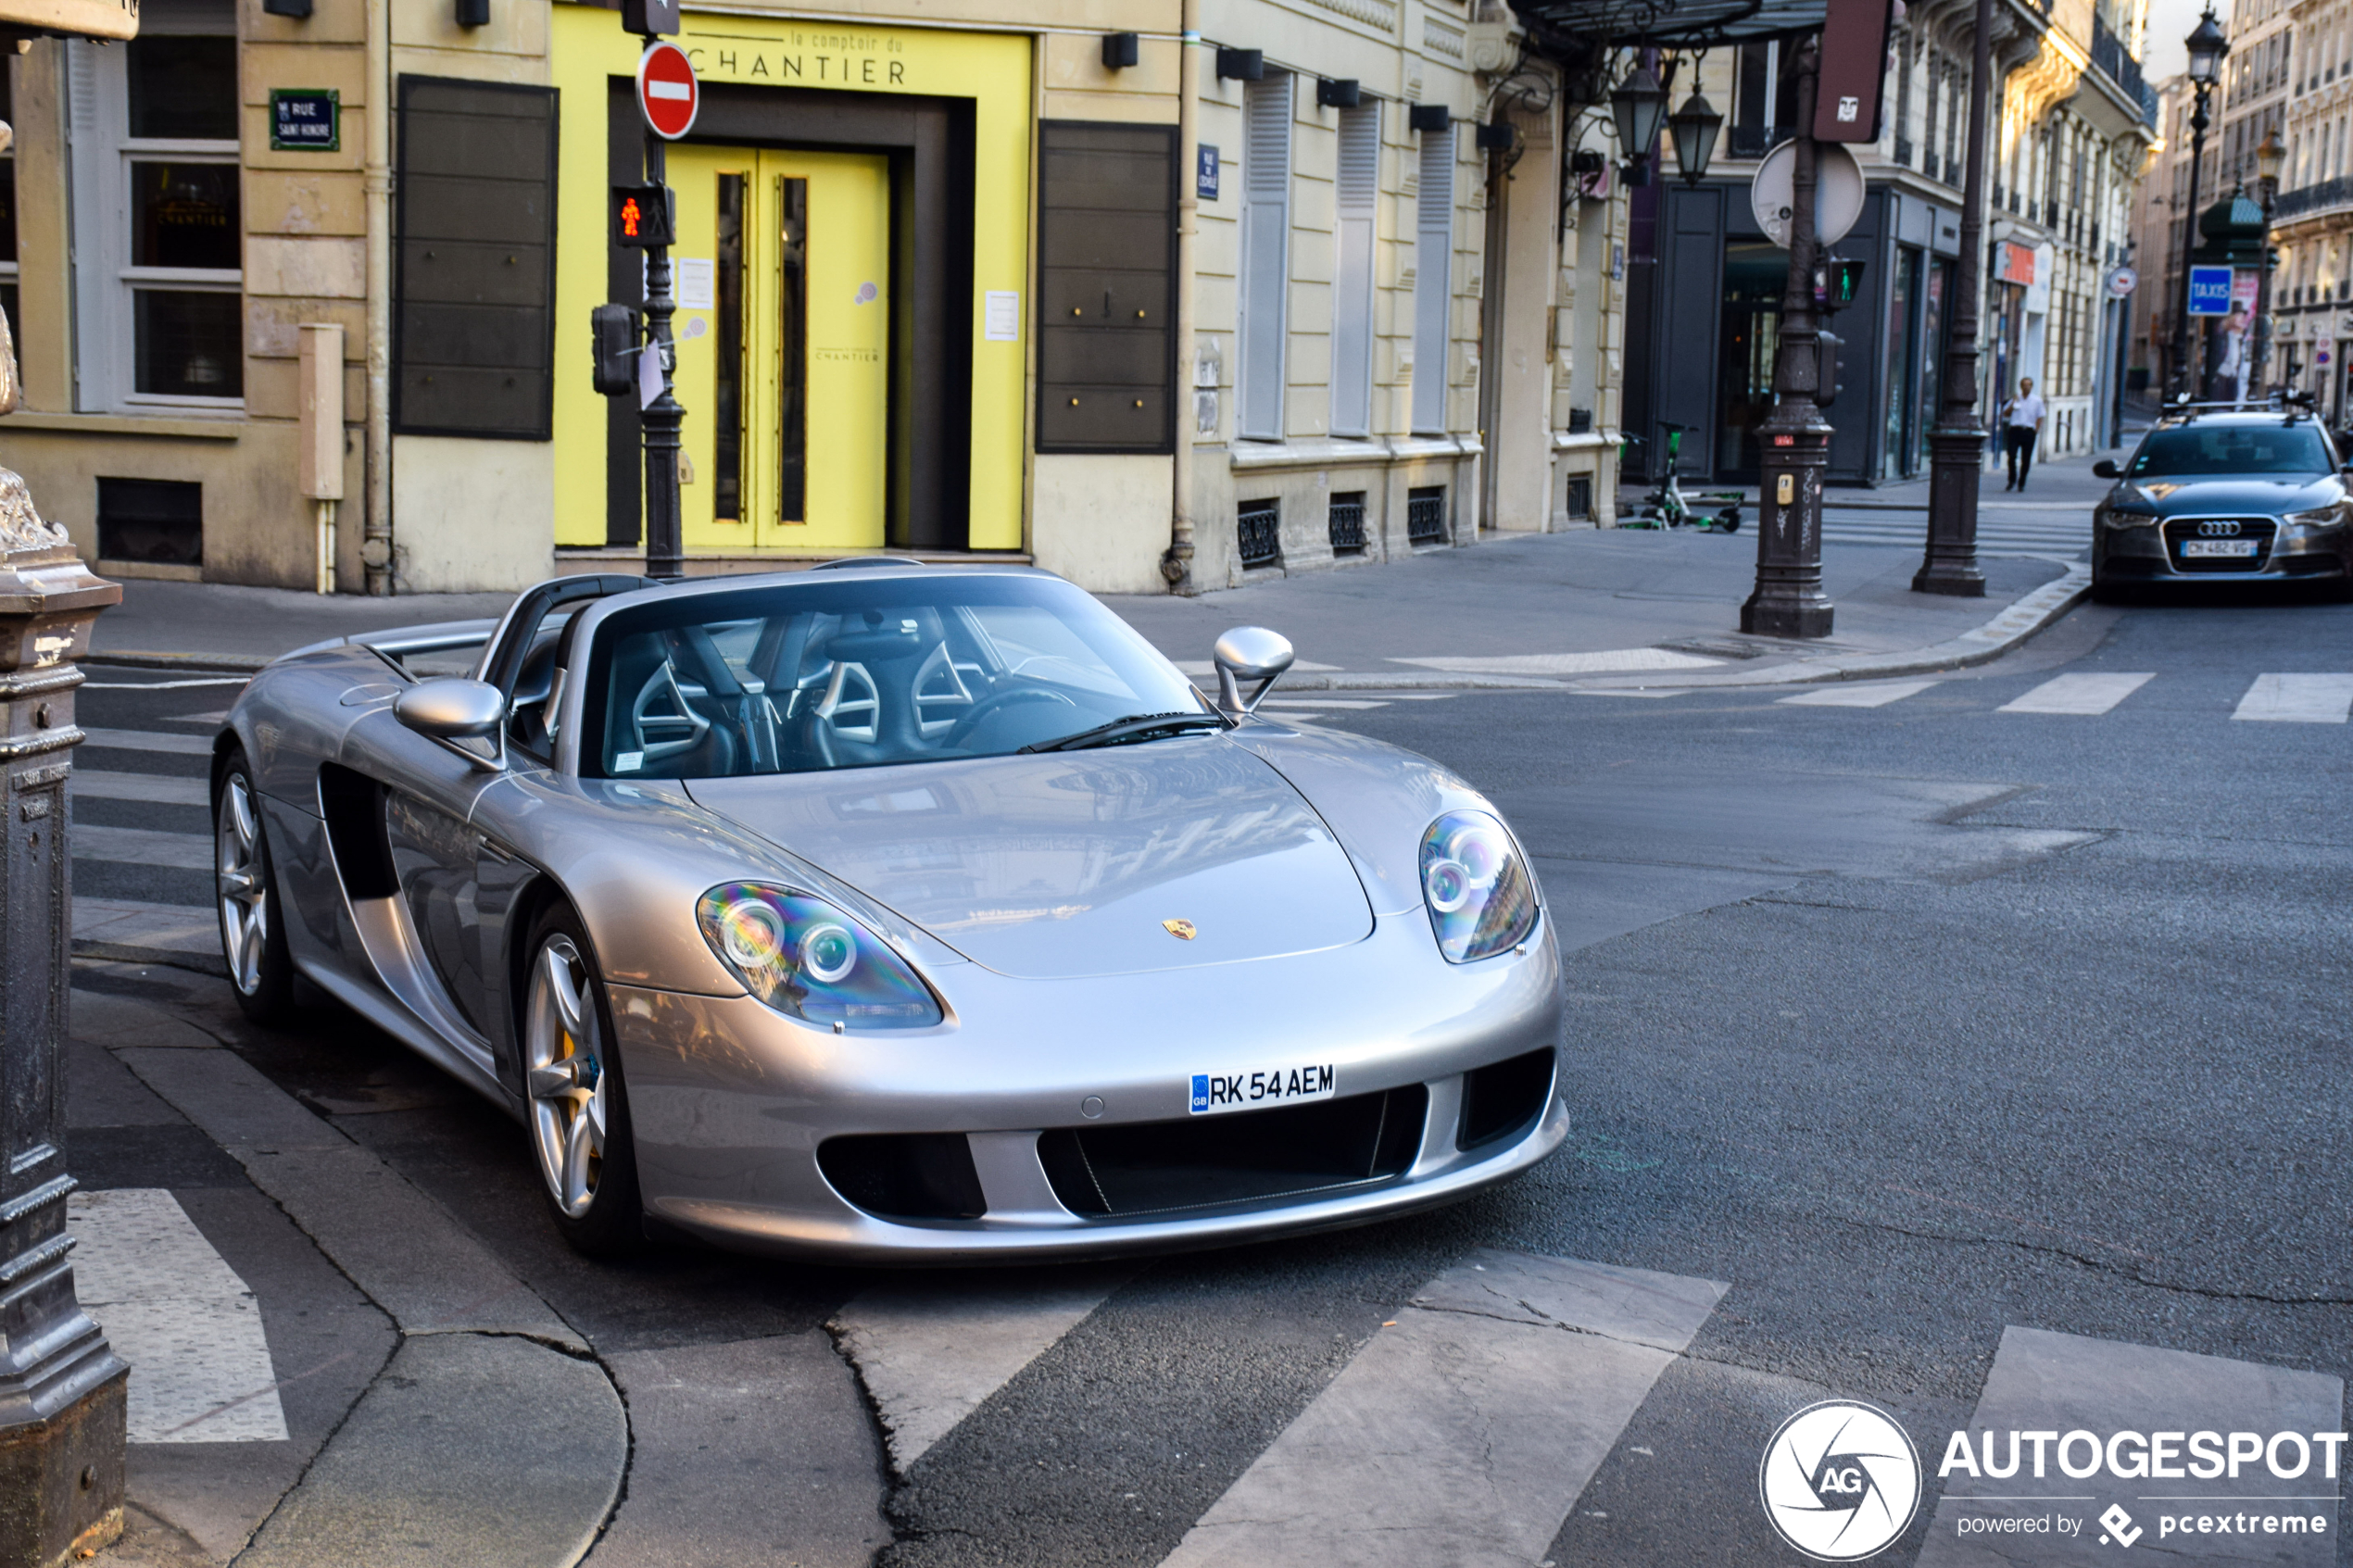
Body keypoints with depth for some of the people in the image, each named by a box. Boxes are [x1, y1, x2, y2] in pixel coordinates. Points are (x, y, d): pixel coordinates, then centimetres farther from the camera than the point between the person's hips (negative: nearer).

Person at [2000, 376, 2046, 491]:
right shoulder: (2015, 399, 11)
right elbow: (2005, 414, 8)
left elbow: (2039, 418, 8)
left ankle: (2021, 483, 13)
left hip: (2029, 431, 0)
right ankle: (2012, 480, 1)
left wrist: (2036, 432, 0)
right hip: (2014, 430, 0)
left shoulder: (2037, 401, 8)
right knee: (2012, 456, -14)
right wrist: (2013, 403, -6)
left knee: (2026, 459, 2)